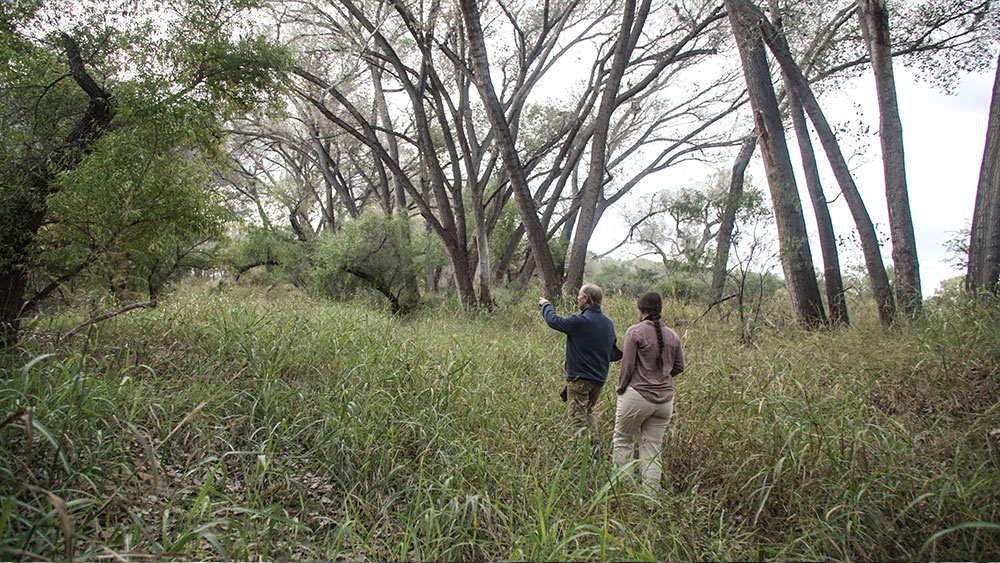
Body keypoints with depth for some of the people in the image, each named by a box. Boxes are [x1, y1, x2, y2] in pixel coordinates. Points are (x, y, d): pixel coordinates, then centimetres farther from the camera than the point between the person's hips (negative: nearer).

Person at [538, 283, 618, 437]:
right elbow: (612, 351, 15)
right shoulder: (608, 323, 4)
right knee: (588, 412, 22)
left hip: (579, 378, -7)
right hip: (599, 378, 8)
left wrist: (545, 304, 13)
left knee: (578, 416, 0)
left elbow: (553, 320, -5)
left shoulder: (579, 321, -19)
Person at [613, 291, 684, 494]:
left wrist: (621, 387, 5)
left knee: (622, 441, 12)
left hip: (637, 396, -5)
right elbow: (679, 367, 13)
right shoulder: (672, 336, 6)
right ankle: (651, 494, 13)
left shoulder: (635, 331, -9)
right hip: (665, 399, 5)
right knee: (653, 447, 11)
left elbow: (627, 366, -9)